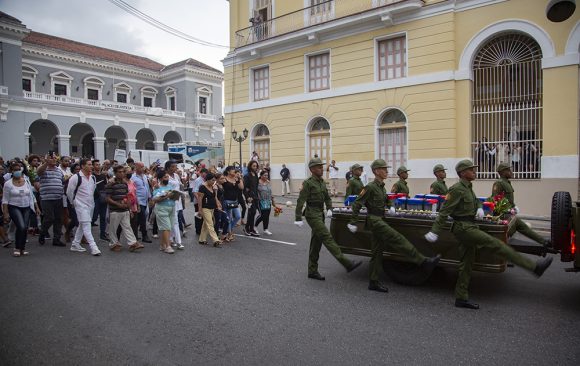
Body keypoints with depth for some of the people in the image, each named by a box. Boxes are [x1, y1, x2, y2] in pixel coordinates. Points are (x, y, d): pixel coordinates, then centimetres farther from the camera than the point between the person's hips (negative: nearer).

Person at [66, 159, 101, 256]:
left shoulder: (93, 178, 8)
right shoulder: (76, 177, -12)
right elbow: (69, 192, -7)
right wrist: (73, 203, 2)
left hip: (90, 205, 8)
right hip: (81, 206, -7)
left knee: (82, 225, 15)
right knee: (86, 226, -11)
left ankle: (75, 245, 28)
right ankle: (93, 247, -13)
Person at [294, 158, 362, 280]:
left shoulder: (322, 182, 13)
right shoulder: (308, 183, -10)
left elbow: (327, 198, 19)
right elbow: (300, 201, -14)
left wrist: (329, 209, 1)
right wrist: (298, 219, -18)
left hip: (320, 214, 9)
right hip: (312, 215, -8)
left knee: (316, 243, 11)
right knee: (327, 238, -13)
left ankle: (312, 271, 19)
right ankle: (347, 264, -16)